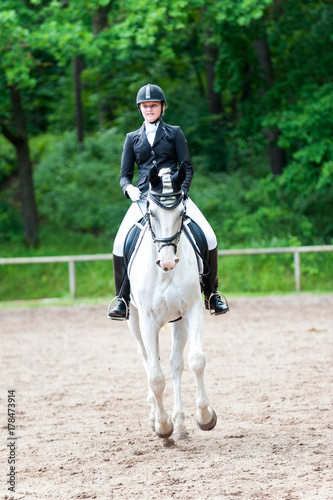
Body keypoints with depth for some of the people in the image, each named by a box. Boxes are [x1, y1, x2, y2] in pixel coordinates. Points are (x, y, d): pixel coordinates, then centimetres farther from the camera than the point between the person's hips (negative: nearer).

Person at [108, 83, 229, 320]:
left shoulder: (174, 133, 11)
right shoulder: (133, 138, 16)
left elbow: (187, 168, 5)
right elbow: (125, 174, 14)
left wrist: (181, 190, -13)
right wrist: (129, 188, -9)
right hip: (144, 197, 1)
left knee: (209, 238, -18)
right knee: (121, 243, -21)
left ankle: (211, 294, 0)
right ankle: (123, 300, -7)